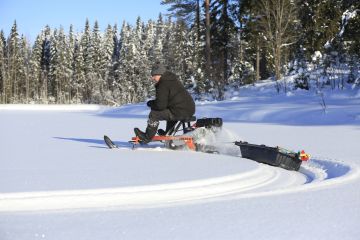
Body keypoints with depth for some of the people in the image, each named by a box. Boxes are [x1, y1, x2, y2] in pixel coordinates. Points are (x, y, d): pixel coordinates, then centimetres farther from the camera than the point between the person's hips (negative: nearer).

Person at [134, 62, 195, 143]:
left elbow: (160, 105, -14)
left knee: (154, 114, -4)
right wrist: (154, 102, 16)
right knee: (170, 112, 40)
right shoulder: (173, 79, 18)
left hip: (181, 112, -10)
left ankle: (147, 137, 11)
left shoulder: (163, 85, -12)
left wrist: (150, 103, 4)